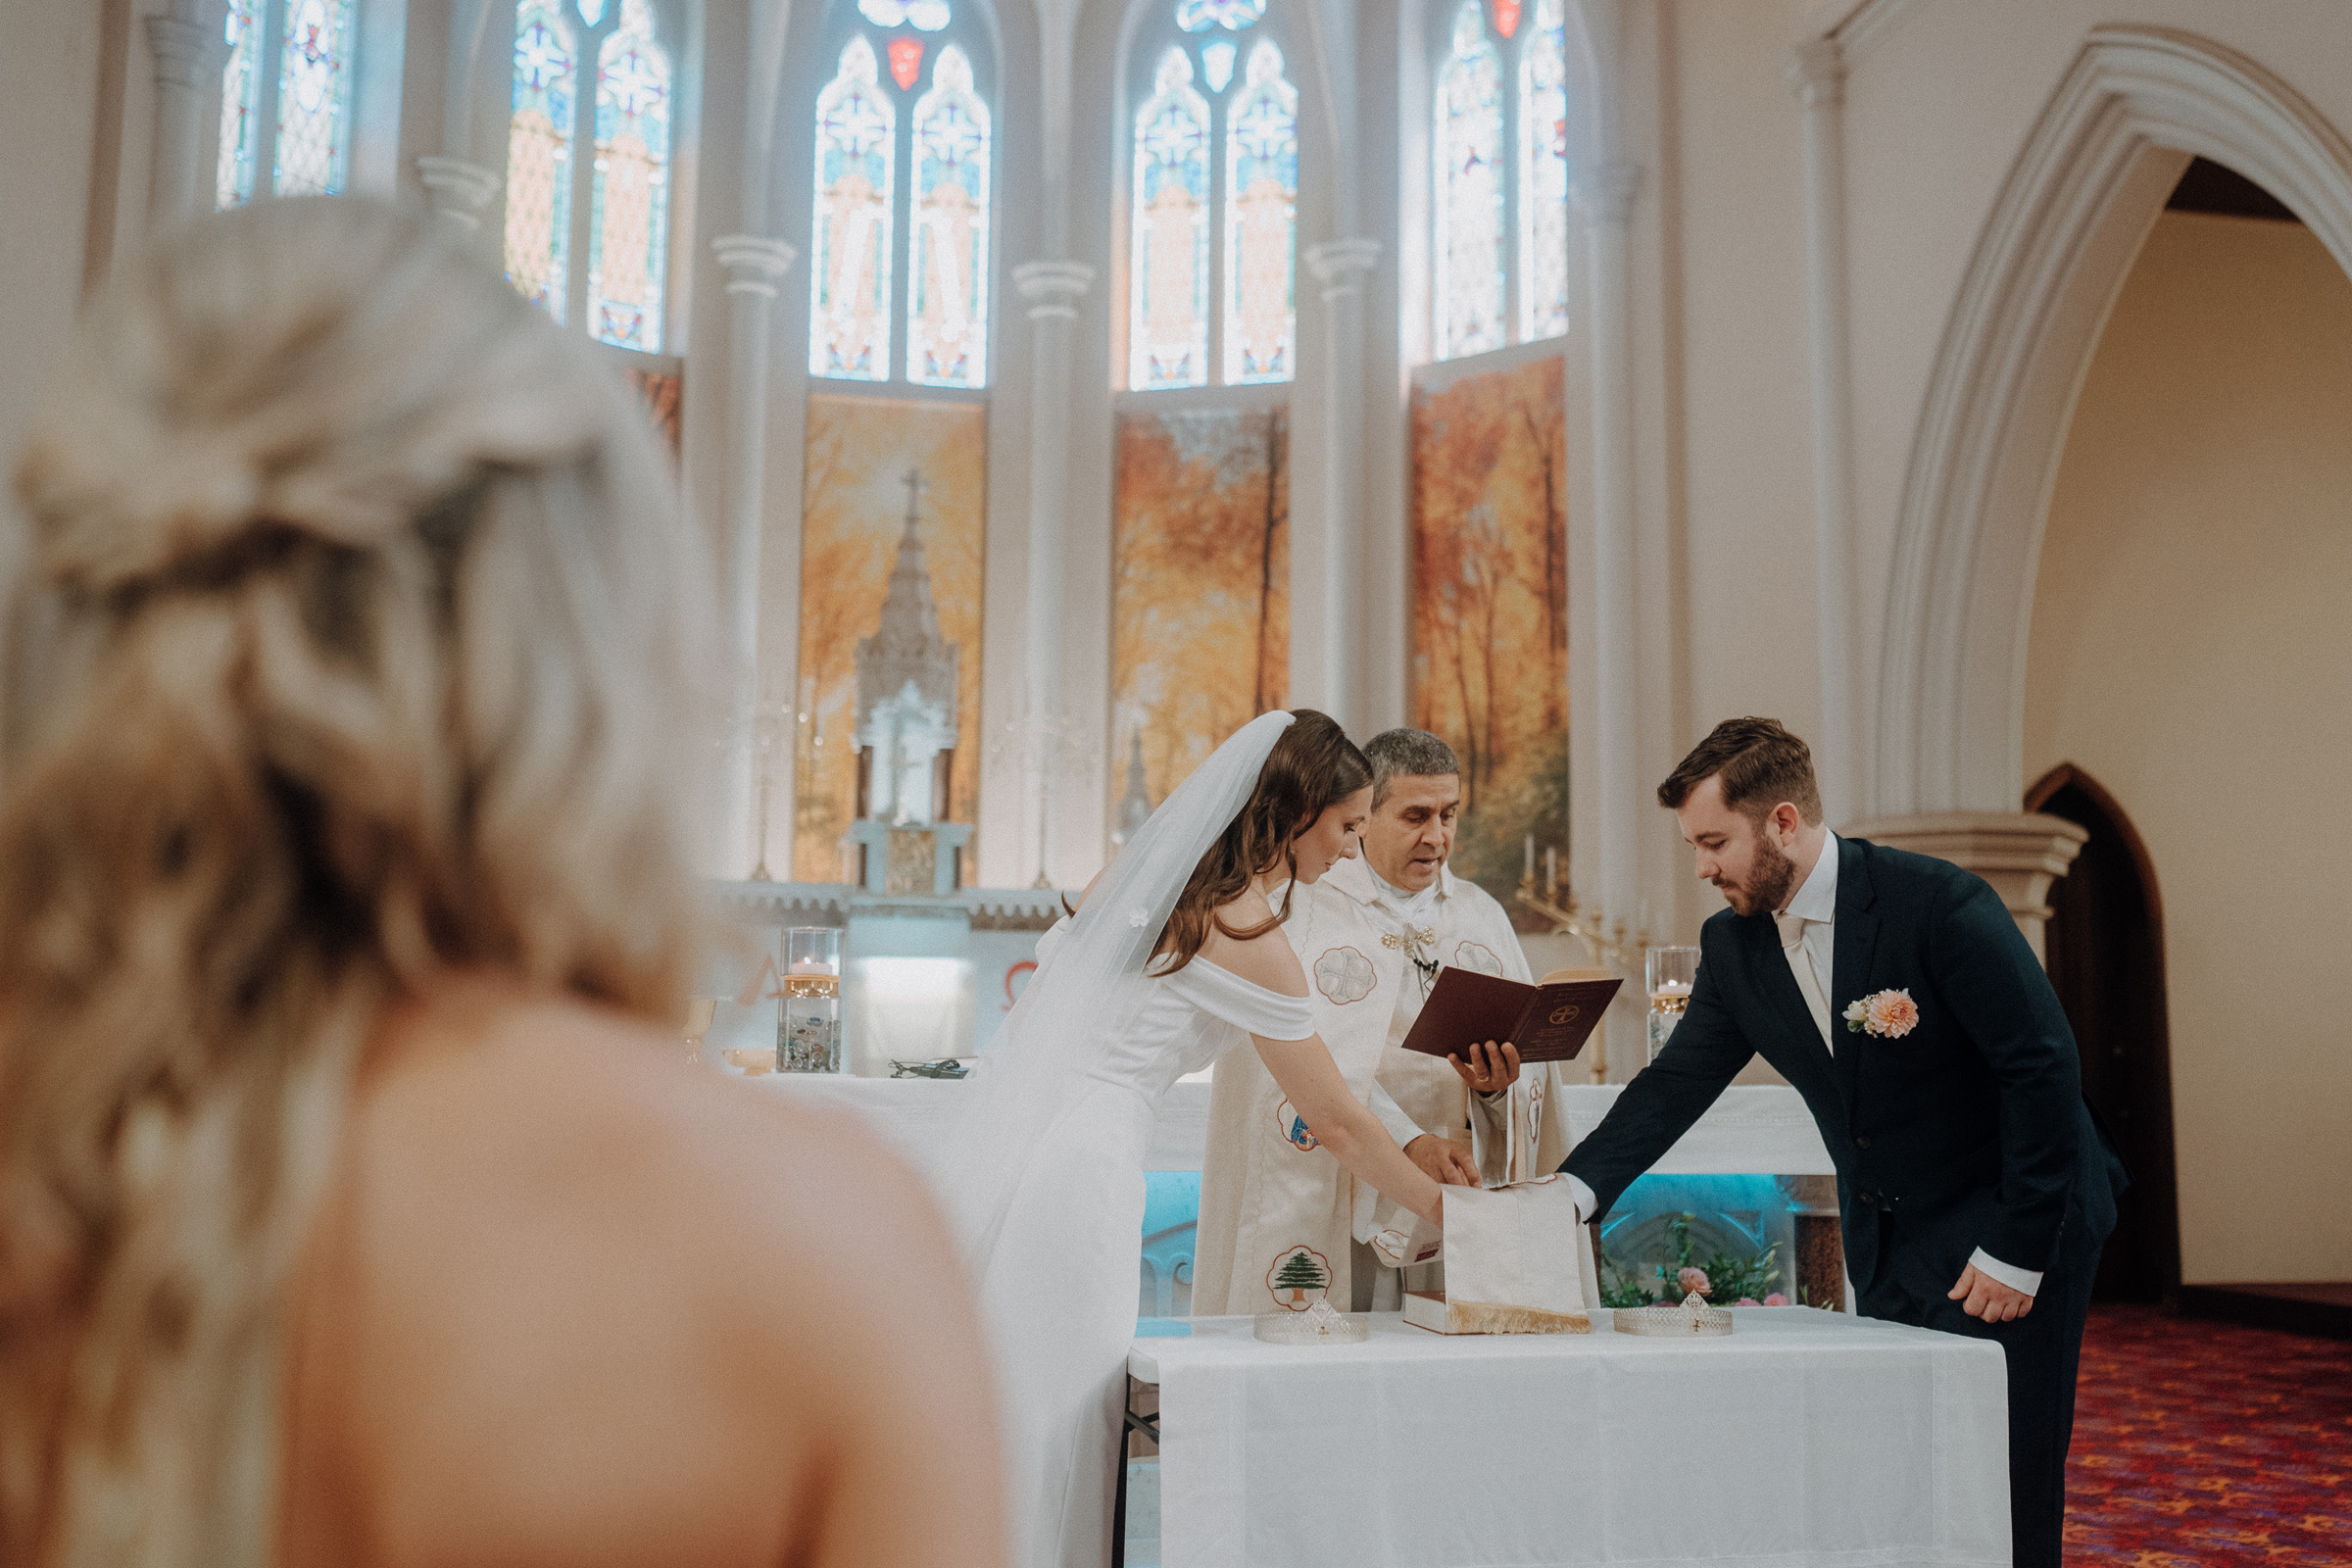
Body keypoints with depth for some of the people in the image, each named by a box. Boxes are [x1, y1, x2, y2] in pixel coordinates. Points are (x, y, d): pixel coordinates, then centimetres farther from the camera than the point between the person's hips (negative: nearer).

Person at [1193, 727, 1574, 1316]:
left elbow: (1532, 1068, 8)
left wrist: (1500, 1087, -14)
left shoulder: (1483, 916, 13)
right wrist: (1410, 1141, -24)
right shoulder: (1304, 912, 0)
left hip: (1456, 1199, 4)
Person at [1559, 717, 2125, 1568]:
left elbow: (2044, 1071, -18)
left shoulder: (1939, 904, -21)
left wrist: (2016, 1252, -17)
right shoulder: (1733, 943, -2)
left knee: (2002, 1496, -3)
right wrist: (1578, 1187, -17)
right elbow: (1676, 1082, -2)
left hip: (2010, 1237, -6)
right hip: (1885, 1243, 6)